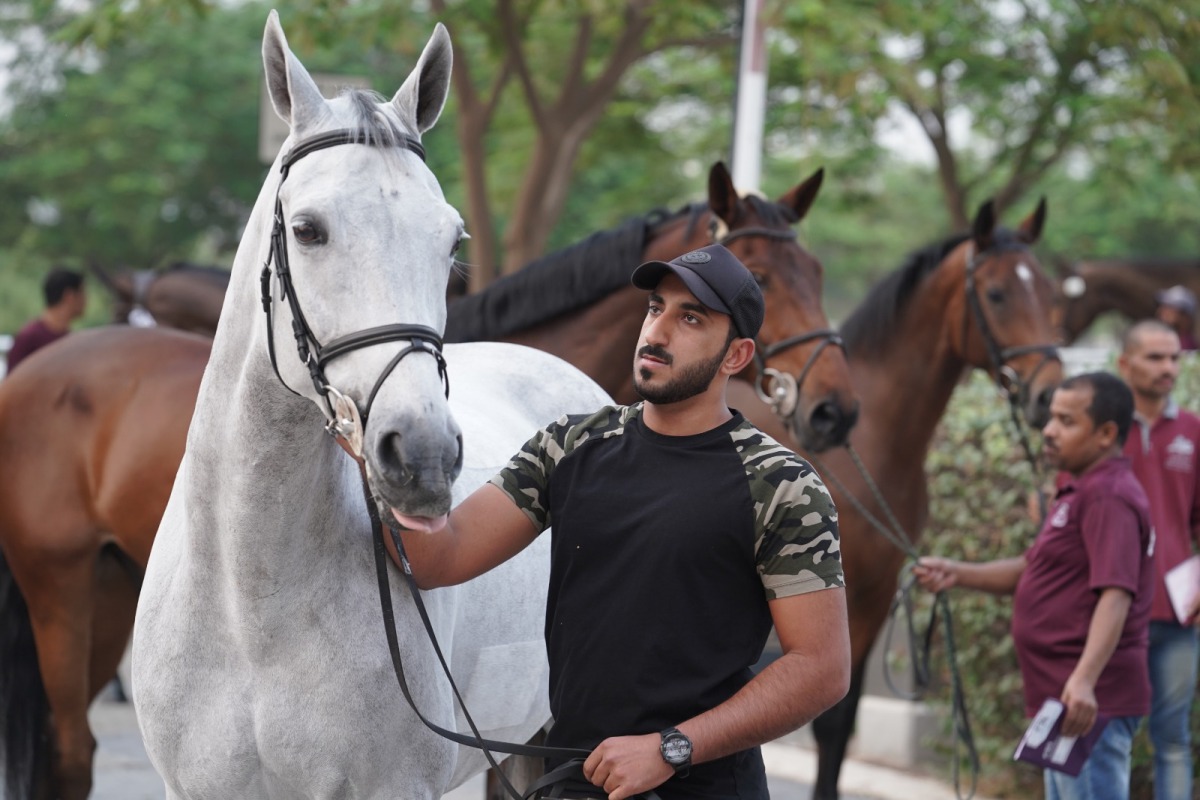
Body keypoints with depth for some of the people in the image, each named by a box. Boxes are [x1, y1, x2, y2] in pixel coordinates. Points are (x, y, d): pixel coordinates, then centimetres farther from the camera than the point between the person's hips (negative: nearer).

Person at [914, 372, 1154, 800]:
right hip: (1063, 696, 11)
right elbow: (1032, 571, 26)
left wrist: (1084, 680, -38)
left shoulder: (1109, 496, -16)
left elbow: (1116, 594, -27)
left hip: (1090, 702, -11)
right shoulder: (1080, 490, 19)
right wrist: (956, 573, 11)